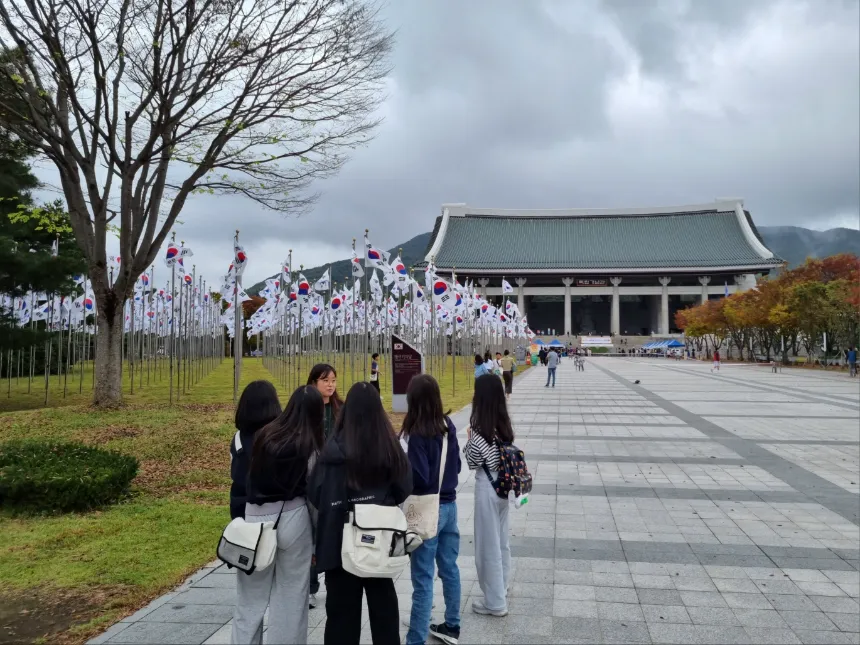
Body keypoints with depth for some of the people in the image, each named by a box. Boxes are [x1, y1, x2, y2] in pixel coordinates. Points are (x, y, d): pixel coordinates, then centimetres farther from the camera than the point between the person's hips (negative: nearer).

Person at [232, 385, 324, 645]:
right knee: (290, 599, 11)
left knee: (251, 598, 12)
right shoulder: (310, 447, -7)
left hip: (255, 518, 3)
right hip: (292, 520, -3)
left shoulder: (264, 436, 2)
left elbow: (248, 478, 6)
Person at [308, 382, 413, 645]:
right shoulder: (390, 445, -10)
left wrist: (335, 510, 7)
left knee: (343, 608, 11)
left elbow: (316, 494, -12)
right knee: (383, 602, 19)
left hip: (341, 538, -2)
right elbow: (404, 489, -2)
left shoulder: (336, 448, -17)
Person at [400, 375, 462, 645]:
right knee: (449, 568, 18)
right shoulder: (448, 426, 1)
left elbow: (418, 478, -21)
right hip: (449, 505, 7)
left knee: (423, 579, 1)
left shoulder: (414, 433, -20)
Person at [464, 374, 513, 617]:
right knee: (501, 539, 23)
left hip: (487, 487, -8)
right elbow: (503, 452, 8)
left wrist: (469, 439, -1)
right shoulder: (504, 422, 1)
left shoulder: (480, 427, -21)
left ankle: (495, 602, 17)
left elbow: (473, 463, -14)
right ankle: (501, 585, 41)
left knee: (488, 544, 6)